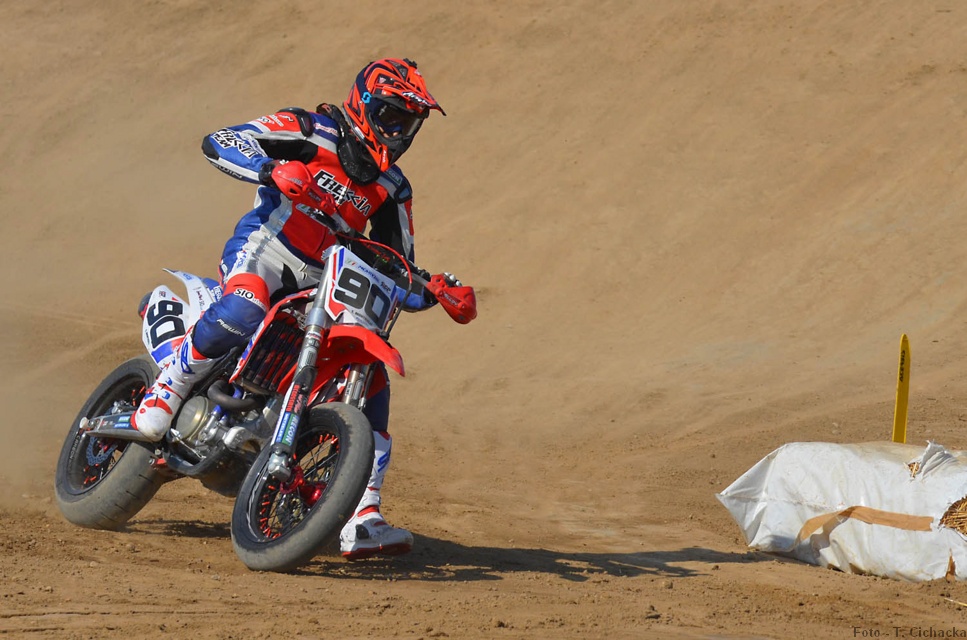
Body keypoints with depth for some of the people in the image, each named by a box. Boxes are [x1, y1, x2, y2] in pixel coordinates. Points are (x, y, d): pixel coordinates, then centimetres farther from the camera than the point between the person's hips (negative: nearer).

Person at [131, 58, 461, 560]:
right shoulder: (309, 132, 0)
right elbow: (217, 142, -9)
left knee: (371, 380, -9)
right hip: (262, 249, -6)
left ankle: (361, 520, -11)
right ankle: (163, 394, -17)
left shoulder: (391, 189, 16)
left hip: (321, 285, 6)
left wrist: (429, 292, -4)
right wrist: (270, 169, -29)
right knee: (242, 312, -40)